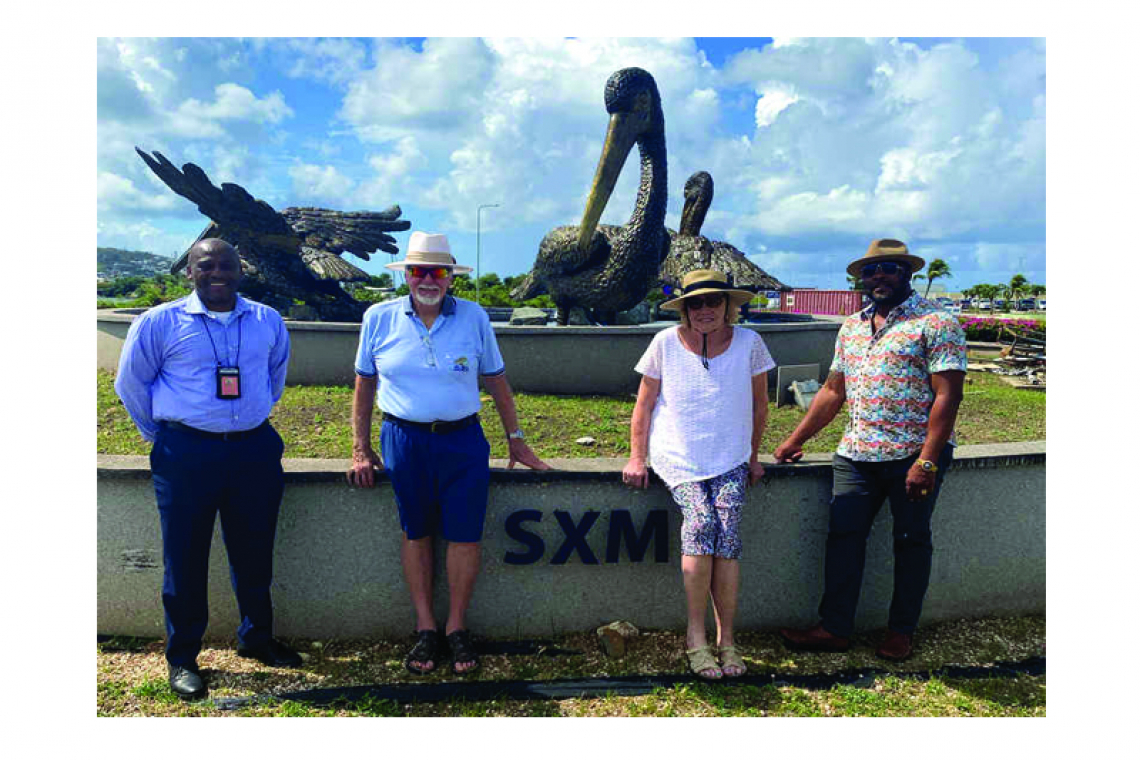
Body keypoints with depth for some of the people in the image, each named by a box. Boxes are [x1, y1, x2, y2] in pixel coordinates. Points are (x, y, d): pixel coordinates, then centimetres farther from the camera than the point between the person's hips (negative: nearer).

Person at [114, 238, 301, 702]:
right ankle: (181, 658, 20)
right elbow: (130, 383, 7)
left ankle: (257, 638, 31)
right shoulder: (159, 323, -2)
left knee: (255, 553, 13)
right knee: (185, 558, 5)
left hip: (255, 450, 3)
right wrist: (161, 435, 11)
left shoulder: (267, 322, 6)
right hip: (186, 455, -3)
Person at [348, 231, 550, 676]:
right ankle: (425, 628, 20)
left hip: (462, 441, 0)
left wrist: (516, 440, 11)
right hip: (404, 440, 0)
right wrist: (361, 448, 7)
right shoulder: (379, 318, 3)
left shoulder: (474, 318, 2)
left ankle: (456, 627, 17)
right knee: (415, 533, 8)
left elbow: (496, 381, 10)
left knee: (464, 534, 0)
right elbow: (364, 385, 9)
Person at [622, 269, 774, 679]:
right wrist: (637, 457, 1)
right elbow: (644, 404, 5)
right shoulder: (665, 344, -2)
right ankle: (695, 636, -14)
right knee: (701, 519, -26)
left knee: (727, 530, -21)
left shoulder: (748, 343, 1)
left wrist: (753, 456, 13)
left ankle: (726, 639, -7)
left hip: (729, 462, 2)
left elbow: (758, 403, 12)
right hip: (677, 459, -1)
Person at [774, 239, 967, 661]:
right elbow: (833, 391, 19)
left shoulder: (935, 323, -6)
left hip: (915, 455, -5)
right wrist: (795, 440, 15)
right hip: (856, 454, 6)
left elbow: (947, 396, -13)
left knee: (911, 540, 6)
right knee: (842, 535, 3)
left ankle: (901, 631, 20)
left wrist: (927, 461, -20)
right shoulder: (851, 327, 14)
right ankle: (835, 629, 12)